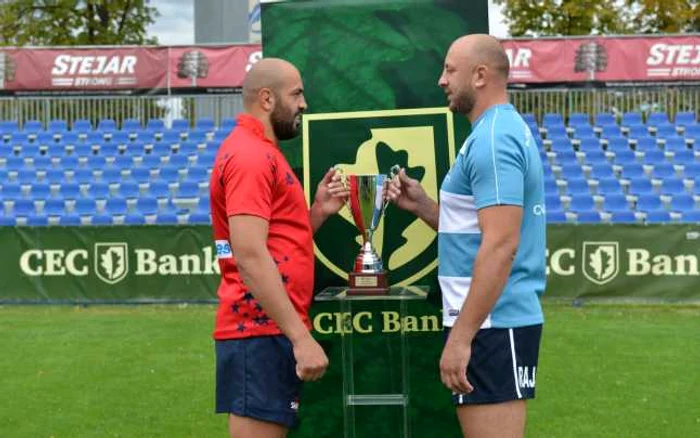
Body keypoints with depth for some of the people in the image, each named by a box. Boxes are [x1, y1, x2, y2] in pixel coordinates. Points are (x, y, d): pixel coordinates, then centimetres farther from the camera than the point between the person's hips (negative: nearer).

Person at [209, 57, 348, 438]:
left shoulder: (259, 152, 19)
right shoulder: (251, 155, -13)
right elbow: (251, 257, -23)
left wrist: (318, 212, 6)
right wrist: (301, 336, -24)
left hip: (271, 329, 10)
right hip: (261, 331, -10)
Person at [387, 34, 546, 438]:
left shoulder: (492, 139, -15)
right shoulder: (506, 131, 17)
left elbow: (501, 245, -24)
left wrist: (461, 336, -23)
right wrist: (421, 205, 9)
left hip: (491, 325, -11)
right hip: (498, 321, 11)